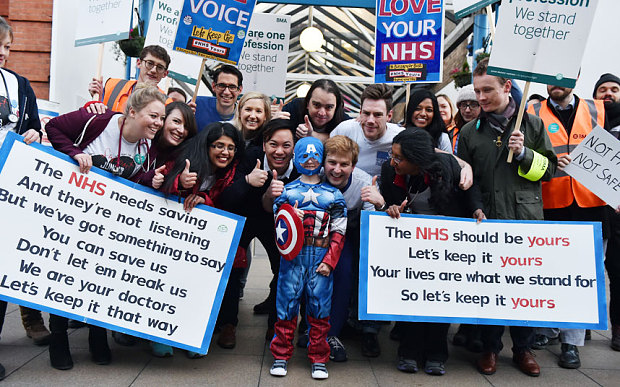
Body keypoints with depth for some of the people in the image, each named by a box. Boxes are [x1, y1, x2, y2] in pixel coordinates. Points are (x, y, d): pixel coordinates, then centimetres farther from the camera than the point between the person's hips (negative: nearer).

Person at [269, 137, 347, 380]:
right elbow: (278, 227, 9)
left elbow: (338, 232, 5)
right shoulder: (287, 192, 9)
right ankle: (280, 356, 17)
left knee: (320, 307, 4)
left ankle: (318, 360, 17)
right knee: (287, 305, 2)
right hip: (292, 255, 0)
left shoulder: (333, 194, 8)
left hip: (321, 257, 0)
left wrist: (329, 261, -4)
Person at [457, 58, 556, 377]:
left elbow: (549, 169, 7)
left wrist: (524, 154, -10)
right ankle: (490, 347, 23)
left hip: (527, 220, 0)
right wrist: (477, 208, -5)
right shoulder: (470, 132, 6)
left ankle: (523, 348, 26)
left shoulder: (532, 125, 5)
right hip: (489, 221, 0)